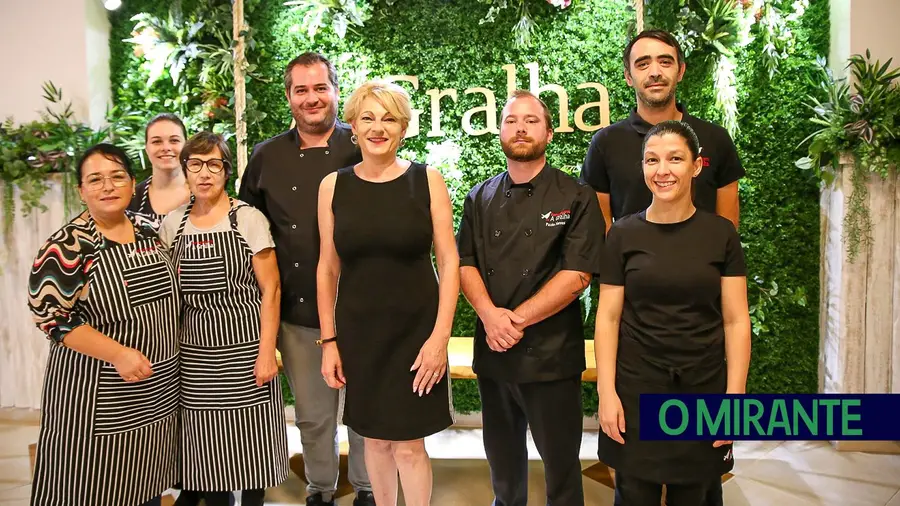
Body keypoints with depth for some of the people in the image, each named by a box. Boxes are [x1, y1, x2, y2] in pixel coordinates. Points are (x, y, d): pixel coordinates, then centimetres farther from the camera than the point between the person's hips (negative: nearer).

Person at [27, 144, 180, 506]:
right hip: (97, 392, -5)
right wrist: (119, 353, -23)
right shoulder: (68, 245, -13)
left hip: (159, 387, 6)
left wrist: (167, 358, 11)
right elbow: (50, 315, -16)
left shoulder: (148, 234, 5)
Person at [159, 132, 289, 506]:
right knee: (206, 446, 10)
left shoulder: (248, 218, -5)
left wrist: (267, 351, -13)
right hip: (194, 349, 4)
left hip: (244, 345, -3)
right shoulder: (173, 224, 7)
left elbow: (270, 290, -7)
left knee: (250, 440, 3)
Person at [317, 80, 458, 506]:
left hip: (415, 329, -2)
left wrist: (440, 335, -11)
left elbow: (448, 262, -4)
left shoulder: (427, 181, -4)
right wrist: (329, 341, 2)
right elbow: (327, 267, 5)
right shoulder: (333, 186, 2)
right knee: (375, 437, 14)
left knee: (409, 444, 3)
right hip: (358, 331, 2)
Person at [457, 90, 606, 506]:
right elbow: (465, 264, 3)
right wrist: (490, 314, -15)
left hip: (551, 353, -4)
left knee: (560, 461, 9)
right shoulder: (480, 198, 9)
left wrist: (517, 319, -17)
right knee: (502, 455, 20)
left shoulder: (575, 198, -5)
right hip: (492, 350, 4)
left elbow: (577, 274, -13)